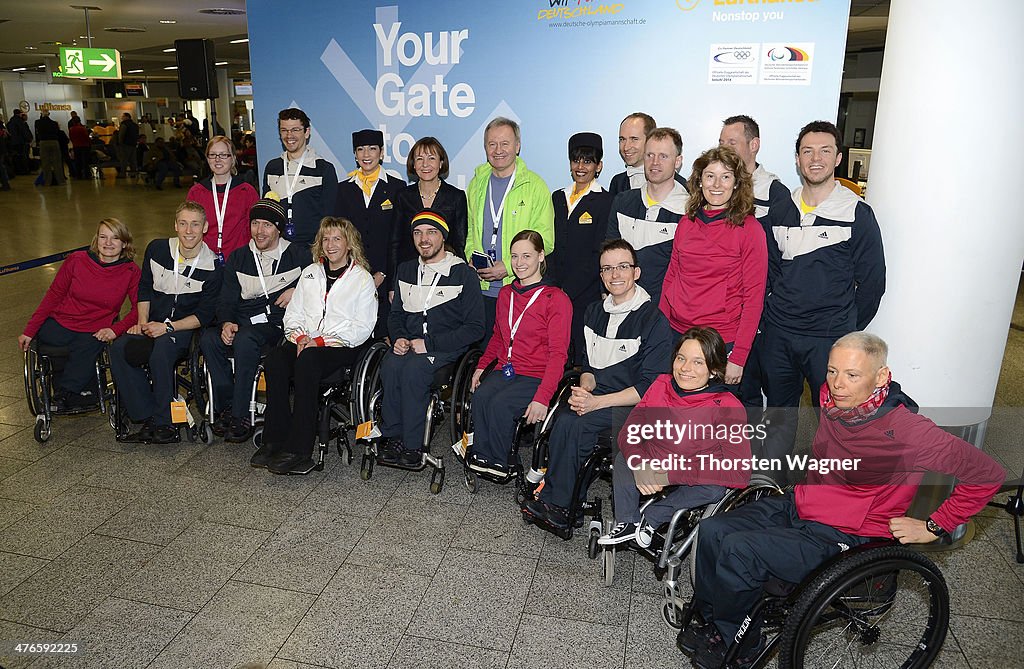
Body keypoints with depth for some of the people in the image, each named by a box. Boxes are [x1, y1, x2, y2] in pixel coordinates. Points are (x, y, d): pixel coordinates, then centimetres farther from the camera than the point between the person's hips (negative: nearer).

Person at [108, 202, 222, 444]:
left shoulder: (212, 267, -10)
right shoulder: (157, 249, 2)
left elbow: (204, 315, -9)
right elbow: (144, 288, 13)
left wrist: (168, 327, -19)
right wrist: (142, 322, 0)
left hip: (184, 328, -4)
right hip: (152, 324, 5)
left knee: (160, 349, -35)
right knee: (119, 349, -24)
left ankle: (165, 422, -22)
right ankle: (146, 418, -19)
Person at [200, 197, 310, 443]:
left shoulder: (297, 255, 8)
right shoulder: (238, 257, 17)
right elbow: (226, 299, 13)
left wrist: (297, 291, -4)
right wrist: (227, 323, -7)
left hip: (278, 324, -4)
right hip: (243, 323, 4)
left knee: (245, 339, -34)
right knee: (208, 338, -25)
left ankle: (240, 416, -27)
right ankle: (226, 407, -17)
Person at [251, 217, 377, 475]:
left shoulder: (363, 279, 6)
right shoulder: (310, 272, 22)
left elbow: (362, 328, -3)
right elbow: (293, 312, 19)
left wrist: (320, 341, -12)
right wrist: (300, 336, -4)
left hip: (341, 347, -4)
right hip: (303, 342, 5)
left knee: (307, 362, -35)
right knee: (274, 360, -28)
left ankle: (298, 450, -33)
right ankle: (274, 440, -24)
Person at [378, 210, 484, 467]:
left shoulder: (464, 274, -2)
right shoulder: (406, 270, 16)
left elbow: (475, 328, -6)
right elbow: (395, 314, 23)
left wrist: (429, 343, -13)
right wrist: (399, 338, -1)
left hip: (447, 347, -4)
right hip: (408, 344, 4)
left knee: (413, 368, -32)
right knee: (391, 364, -28)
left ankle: (412, 444, -21)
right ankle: (391, 436, -17)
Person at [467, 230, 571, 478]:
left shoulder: (557, 299, -7)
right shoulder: (506, 294, 14)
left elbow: (558, 354, -11)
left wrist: (542, 397, -21)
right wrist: (482, 366, 13)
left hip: (537, 376, -5)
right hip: (504, 369, 5)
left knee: (500, 403, -29)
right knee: (480, 397, -25)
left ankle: (498, 462, -6)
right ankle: (480, 457, -9)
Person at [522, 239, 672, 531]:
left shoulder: (654, 320, -10)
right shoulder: (595, 312, 12)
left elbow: (650, 387, -14)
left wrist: (597, 402, -20)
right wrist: (584, 389, -5)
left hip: (632, 406, -5)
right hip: (594, 398, 5)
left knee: (569, 424, -28)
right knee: (567, 422, -27)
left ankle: (554, 503, -12)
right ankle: (558, 506, -17)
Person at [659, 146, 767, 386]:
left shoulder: (749, 229, -7)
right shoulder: (686, 223, 6)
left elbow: (754, 297, -9)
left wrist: (738, 357, -13)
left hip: (722, 341, -4)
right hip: (675, 333, 4)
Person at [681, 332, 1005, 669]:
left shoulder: (907, 431, -23)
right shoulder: (833, 400, -1)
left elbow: (988, 475, -17)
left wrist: (933, 527, -11)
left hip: (841, 536, -7)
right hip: (797, 505, 7)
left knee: (738, 550, -23)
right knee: (713, 530, -8)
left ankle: (734, 640, 3)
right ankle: (706, 618, 13)